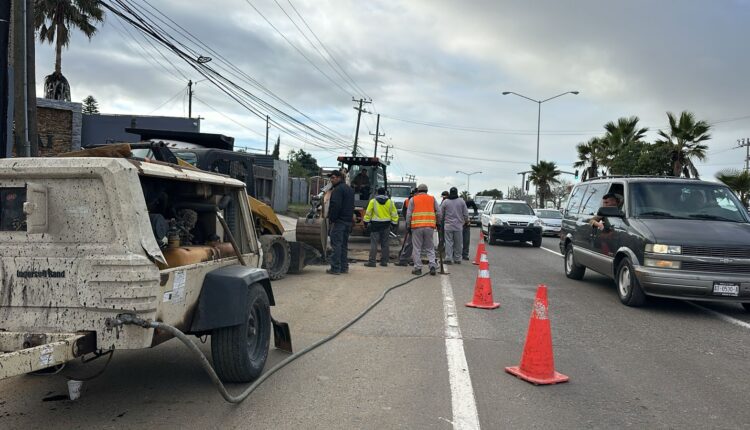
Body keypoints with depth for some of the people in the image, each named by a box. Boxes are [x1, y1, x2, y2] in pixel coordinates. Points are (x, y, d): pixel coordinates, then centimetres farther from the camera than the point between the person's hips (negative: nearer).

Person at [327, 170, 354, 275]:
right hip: (348, 221, 9)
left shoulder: (338, 189, -13)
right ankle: (344, 267, 17)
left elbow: (335, 206, -22)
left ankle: (335, 268, -6)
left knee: (336, 244, -6)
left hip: (339, 221, -9)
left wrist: (332, 219, -16)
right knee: (344, 244, 14)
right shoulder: (349, 189, 19)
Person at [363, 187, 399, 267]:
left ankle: (371, 261, -6)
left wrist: (366, 222, 5)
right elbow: (394, 214, 6)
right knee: (385, 244, 9)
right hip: (386, 225, 3)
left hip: (375, 225, -3)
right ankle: (384, 261, 12)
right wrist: (394, 224, 13)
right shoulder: (390, 202, 4)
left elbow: (368, 213, -3)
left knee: (373, 243, -2)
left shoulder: (373, 201, -2)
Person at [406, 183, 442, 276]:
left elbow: (409, 214, 2)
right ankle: (432, 266, -2)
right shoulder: (432, 199, 11)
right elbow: (438, 213, 9)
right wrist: (438, 223, 20)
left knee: (417, 248, 4)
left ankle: (418, 268, 4)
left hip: (416, 227, -2)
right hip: (430, 226, 2)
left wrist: (408, 225, 9)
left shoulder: (413, 199, 6)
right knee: (430, 248, 10)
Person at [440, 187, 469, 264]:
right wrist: (465, 221, 20)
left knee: (448, 243, 1)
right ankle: (457, 259, 13)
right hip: (459, 226, 1)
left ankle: (448, 259, -4)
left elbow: (440, 214, 4)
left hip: (448, 226, -1)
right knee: (458, 243, 8)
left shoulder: (445, 202, -1)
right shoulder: (462, 201, 1)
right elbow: (466, 214, 4)